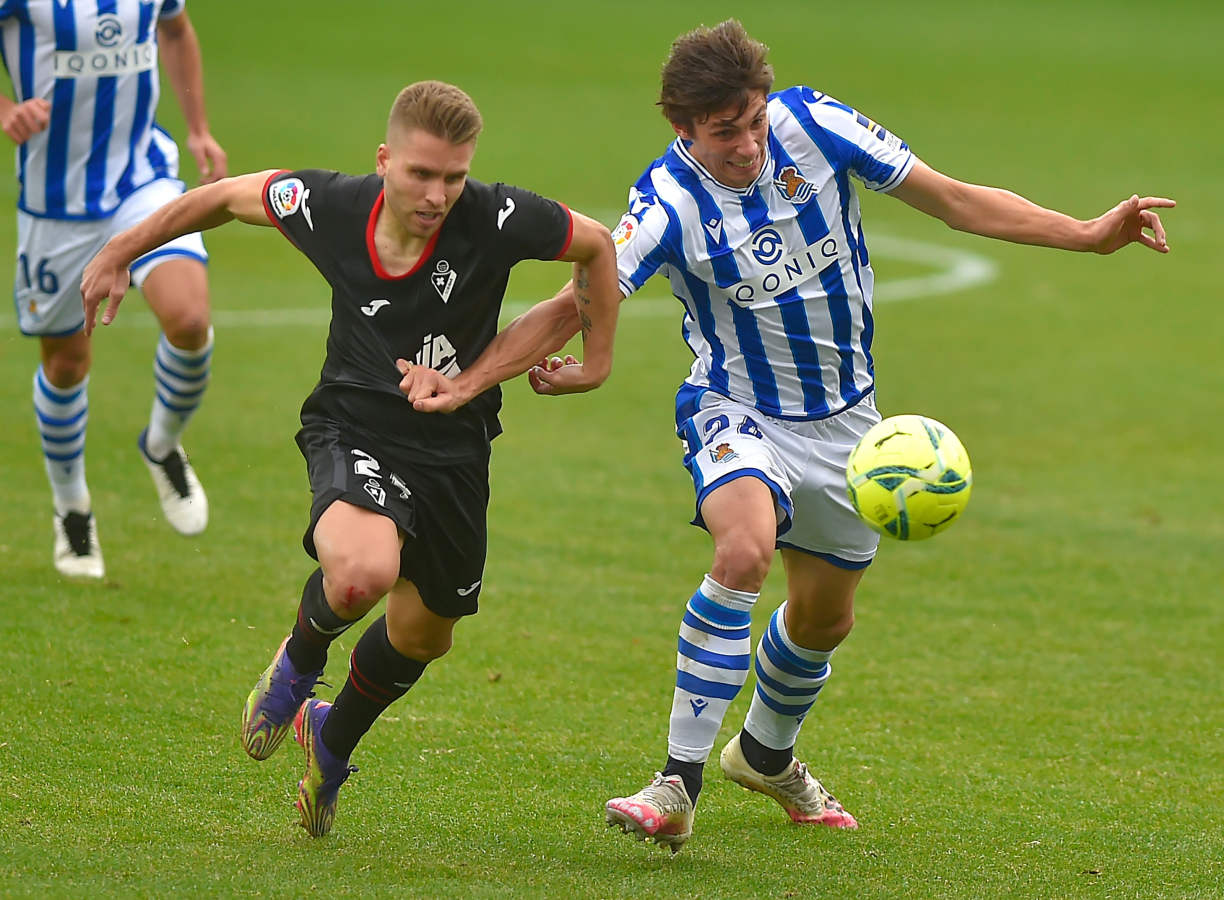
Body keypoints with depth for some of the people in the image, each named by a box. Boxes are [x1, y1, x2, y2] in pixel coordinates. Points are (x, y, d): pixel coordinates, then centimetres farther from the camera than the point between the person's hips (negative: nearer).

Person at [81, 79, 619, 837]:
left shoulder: (495, 219, -22)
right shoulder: (326, 206, -18)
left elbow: (596, 244, -4)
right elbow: (226, 196, 2)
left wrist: (597, 363, 1)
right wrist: (121, 252, 10)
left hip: (454, 452, 2)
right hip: (354, 431, -2)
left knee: (424, 634, 18)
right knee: (364, 570, -33)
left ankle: (331, 745, 51)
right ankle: (298, 667, 4)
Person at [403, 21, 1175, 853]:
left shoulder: (815, 126, -16)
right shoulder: (669, 204, -23)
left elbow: (954, 200, -8)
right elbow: (571, 308, -23)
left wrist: (1088, 235, -13)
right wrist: (466, 382, -35)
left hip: (844, 419, 4)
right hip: (737, 411, -4)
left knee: (826, 615, 17)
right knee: (745, 548, -34)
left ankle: (767, 755, 49)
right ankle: (680, 785, -30)